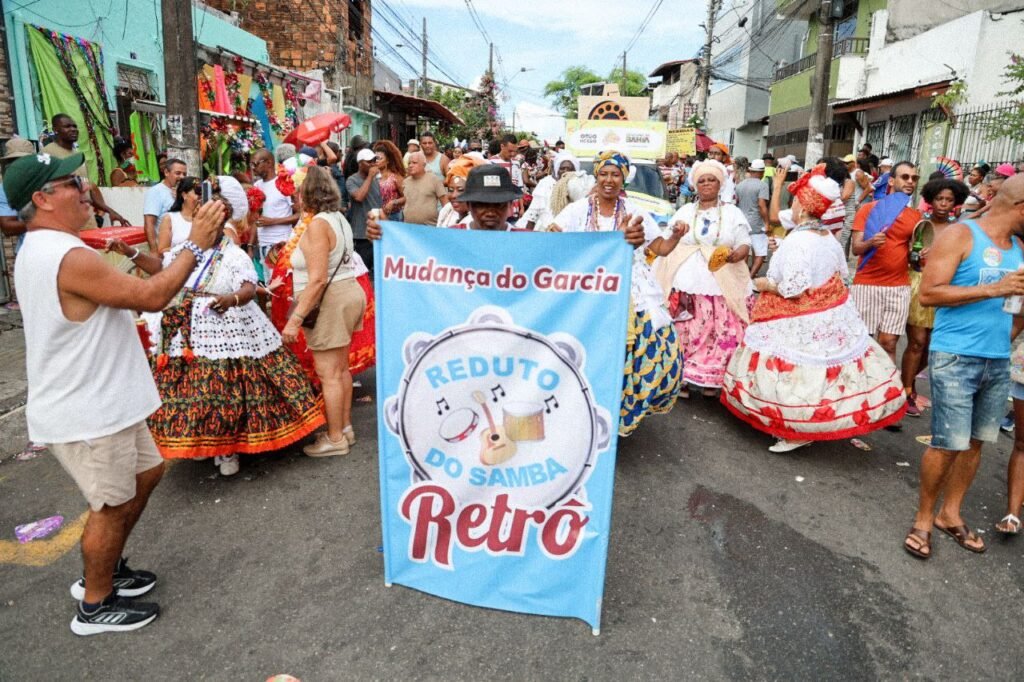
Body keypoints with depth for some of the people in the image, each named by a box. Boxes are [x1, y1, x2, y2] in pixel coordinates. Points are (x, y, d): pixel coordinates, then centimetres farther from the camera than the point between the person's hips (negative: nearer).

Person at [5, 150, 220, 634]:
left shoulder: (40, 251, 11)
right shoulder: (70, 258, -25)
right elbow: (152, 296, -24)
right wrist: (196, 245, -16)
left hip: (103, 402, 10)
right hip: (86, 413, -10)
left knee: (146, 473, 22)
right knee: (113, 505, 5)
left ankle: (104, 570, 39)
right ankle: (96, 606, 25)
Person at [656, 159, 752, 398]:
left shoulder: (733, 212, 10)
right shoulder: (684, 211, 14)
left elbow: (745, 245, 2)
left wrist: (737, 254, -18)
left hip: (722, 285, -1)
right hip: (687, 283, 1)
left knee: (719, 333, -5)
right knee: (684, 332, -4)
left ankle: (711, 378, 7)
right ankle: (682, 378, 4)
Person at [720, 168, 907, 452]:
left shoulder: (797, 241, -22)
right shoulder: (829, 237, 5)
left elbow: (793, 291, -25)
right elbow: (841, 274, 16)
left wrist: (766, 285, -10)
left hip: (801, 322, -9)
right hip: (833, 316, 9)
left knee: (795, 375, 1)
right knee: (827, 368, 17)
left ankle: (799, 431, 9)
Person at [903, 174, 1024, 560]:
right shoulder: (960, 235, -6)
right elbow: (928, 294, -15)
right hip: (954, 358, -6)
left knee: (975, 442, 10)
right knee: (949, 444, -5)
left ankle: (950, 514, 26)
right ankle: (924, 520, 12)